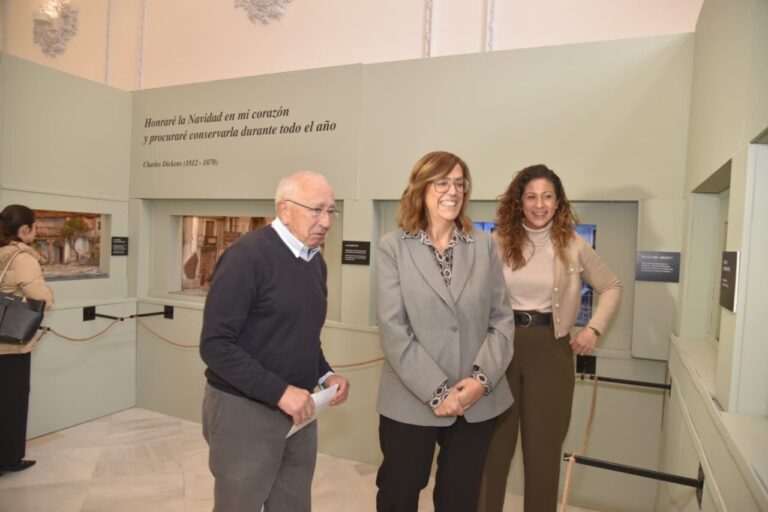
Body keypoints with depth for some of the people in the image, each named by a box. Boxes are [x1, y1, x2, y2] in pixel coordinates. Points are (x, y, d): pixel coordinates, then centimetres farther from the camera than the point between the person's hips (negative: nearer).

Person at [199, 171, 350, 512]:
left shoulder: (316, 262, 7)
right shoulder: (248, 256, -17)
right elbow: (215, 345, -20)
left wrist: (324, 375, 0)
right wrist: (278, 391, -23)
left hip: (298, 412, 7)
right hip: (244, 411, -6)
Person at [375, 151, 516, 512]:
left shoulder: (484, 246, 5)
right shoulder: (392, 248, -5)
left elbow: (502, 319, 2)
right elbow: (393, 330, -11)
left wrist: (483, 378, -11)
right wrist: (437, 392, -15)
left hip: (477, 402, 3)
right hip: (411, 403, -2)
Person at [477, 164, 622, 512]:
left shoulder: (573, 246, -1)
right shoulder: (499, 242, -3)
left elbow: (612, 288, 11)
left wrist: (594, 329, -1)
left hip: (549, 348, 1)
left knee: (543, 445, 13)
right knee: (493, 443, 10)